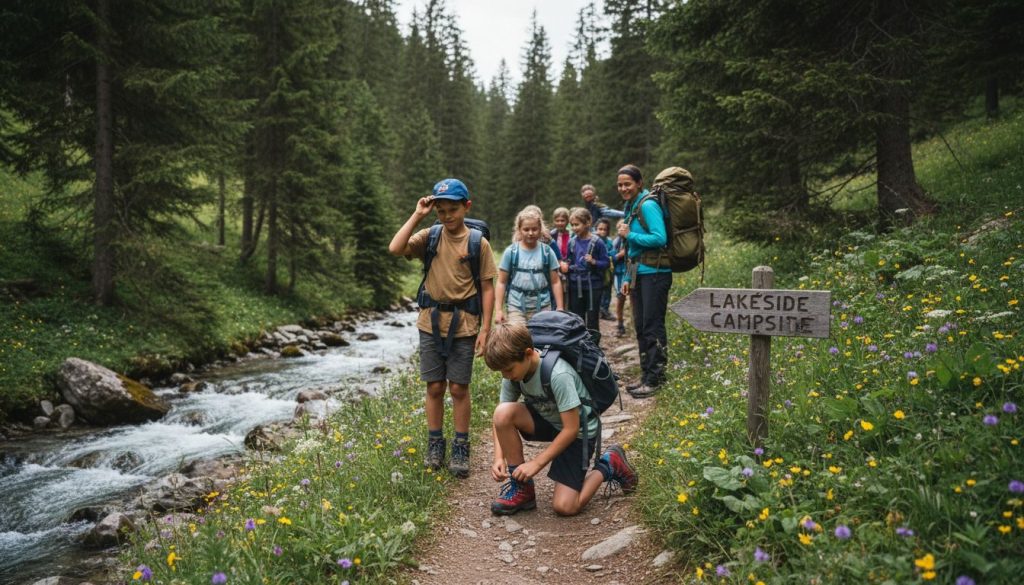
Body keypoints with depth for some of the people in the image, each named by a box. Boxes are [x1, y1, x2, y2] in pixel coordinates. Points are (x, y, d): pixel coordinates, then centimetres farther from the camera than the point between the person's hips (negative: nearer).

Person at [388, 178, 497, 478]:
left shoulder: (478, 243, -4)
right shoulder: (429, 237, 1)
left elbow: (487, 288, -3)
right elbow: (395, 249, -15)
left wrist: (485, 329, -7)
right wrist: (417, 215, -12)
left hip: (463, 324, -2)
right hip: (431, 321, 2)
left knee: (459, 388, 6)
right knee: (435, 387, 10)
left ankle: (461, 449, 19)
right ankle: (435, 444, 25)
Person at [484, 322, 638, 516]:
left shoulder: (558, 375, -33)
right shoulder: (514, 369, -13)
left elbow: (571, 428, -27)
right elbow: (501, 420, -5)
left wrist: (537, 463, -23)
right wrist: (499, 458, -19)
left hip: (578, 432, -6)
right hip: (548, 421, 6)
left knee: (565, 507, -14)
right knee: (503, 413, -24)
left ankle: (608, 465, 12)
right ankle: (520, 487, -8)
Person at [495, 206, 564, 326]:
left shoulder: (547, 252, 1)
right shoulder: (511, 252, -2)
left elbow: (555, 282, 5)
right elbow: (502, 282, 1)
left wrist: (560, 308, 3)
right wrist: (498, 309, -3)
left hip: (543, 306, 2)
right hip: (516, 306, -1)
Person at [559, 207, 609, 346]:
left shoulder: (597, 242, -9)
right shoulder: (572, 242, 4)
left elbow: (606, 263, -5)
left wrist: (594, 262, -22)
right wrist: (565, 266, -7)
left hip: (593, 285, -4)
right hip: (575, 286, 4)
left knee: (592, 320, 3)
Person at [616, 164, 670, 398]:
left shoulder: (648, 205, -12)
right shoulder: (631, 207, 15)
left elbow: (660, 238, -22)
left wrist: (629, 235, -15)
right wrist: (627, 278, 16)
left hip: (653, 273, -9)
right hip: (638, 274, 9)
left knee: (652, 327, -4)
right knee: (640, 327, 12)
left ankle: (654, 379, 3)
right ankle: (646, 375, 21)